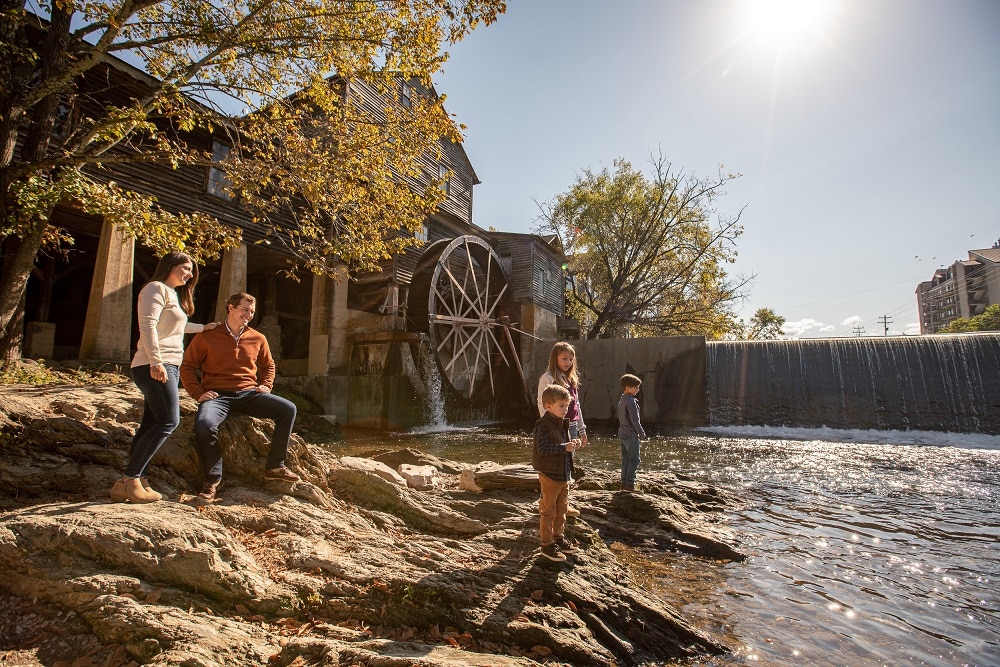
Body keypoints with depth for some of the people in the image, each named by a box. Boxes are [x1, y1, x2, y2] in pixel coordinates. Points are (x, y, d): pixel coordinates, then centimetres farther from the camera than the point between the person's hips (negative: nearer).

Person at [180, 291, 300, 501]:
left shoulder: (258, 339, 12)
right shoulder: (207, 336, 2)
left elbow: (268, 365, 27)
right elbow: (187, 366, 4)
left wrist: (265, 385, 9)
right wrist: (198, 393, -8)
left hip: (249, 394, 4)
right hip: (218, 395, -3)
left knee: (288, 409, -17)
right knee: (204, 424, -36)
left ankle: (274, 466, -8)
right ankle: (212, 479, -13)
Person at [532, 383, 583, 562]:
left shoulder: (564, 423, 9)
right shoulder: (543, 425, -18)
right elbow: (543, 448, -27)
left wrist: (573, 444, -1)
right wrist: (564, 447, -29)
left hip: (564, 474, 8)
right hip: (550, 475, -8)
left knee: (561, 509, 20)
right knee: (548, 511, 4)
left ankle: (558, 537, 35)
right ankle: (546, 544, 16)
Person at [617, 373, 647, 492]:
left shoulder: (622, 400, 12)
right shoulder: (631, 401, -18)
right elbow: (635, 420, -19)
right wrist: (642, 434, -10)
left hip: (623, 432, 9)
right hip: (631, 434, -9)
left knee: (625, 459, 12)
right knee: (634, 460, -3)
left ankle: (624, 483, 16)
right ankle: (629, 484, -4)